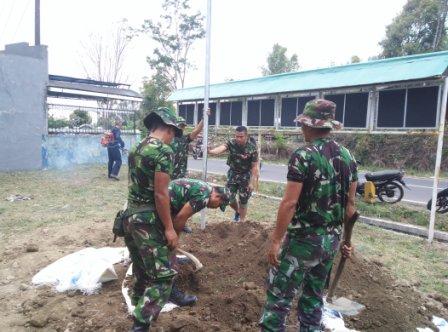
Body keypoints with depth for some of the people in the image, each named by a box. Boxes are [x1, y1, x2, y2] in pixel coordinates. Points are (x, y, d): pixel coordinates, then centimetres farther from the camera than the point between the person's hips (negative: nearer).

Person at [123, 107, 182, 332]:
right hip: (148, 220, -9)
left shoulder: (135, 149, 11)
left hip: (130, 215, 9)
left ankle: (139, 310, 37)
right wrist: (169, 228, -14)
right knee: (163, 275, 0)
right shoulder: (164, 151, -16)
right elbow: (160, 194, -20)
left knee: (142, 271, 22)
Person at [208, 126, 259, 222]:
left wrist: (252, 182, -18)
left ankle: (242, 222, 20)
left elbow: (254, 166, -15)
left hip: (245, 176, -2)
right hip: (233, 174, 3)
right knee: (229, 198, 4)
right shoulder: (231, 143, -15)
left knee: (243, 201, 3)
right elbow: (221, 148, -36)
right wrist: (209, 151, -56)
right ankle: (237, 211, 36)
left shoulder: (252, 148, -19)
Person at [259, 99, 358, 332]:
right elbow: (350, 205, 10)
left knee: (279, 295, 5)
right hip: (332, 240, 7)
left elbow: (290, 203, -21)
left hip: (304, 239, -7)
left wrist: (275, 240, -14)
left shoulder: (303, 156, -17)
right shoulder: (348, 157, 5)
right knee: (314, 296, 21)